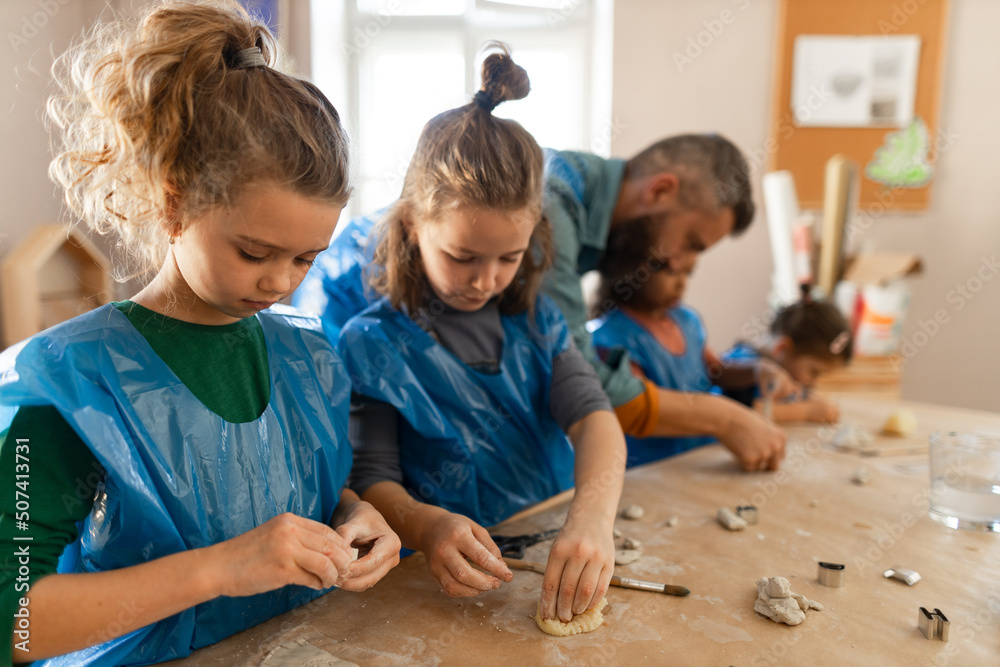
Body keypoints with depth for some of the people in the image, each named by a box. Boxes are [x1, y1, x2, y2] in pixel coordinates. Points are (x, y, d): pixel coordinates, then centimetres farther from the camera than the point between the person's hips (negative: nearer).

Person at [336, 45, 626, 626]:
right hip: (459, 579, -3)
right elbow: (372, 479, -9)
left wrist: (594, 514, -27)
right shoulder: (374, 344, -6)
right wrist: (427, 526, -31)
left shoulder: (534, 319, 5)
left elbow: (592, 414, -7)